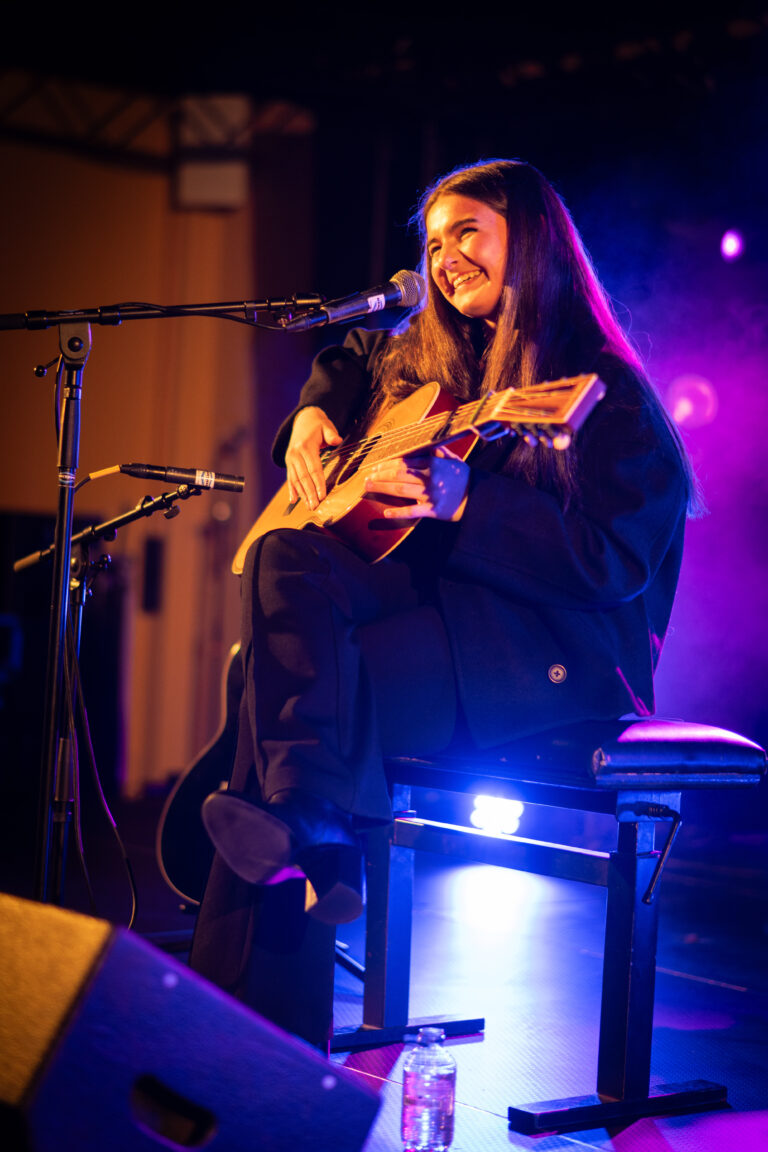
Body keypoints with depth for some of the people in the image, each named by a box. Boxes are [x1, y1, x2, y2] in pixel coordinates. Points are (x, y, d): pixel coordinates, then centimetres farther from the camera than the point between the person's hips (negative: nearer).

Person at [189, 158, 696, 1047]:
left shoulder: (610, 396, -5)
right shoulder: (422, 356, 18)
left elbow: (610, 564, -15)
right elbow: (342, 363, 39)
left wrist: (468, 504, -25)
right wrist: (313, 415, 16)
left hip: (554, 659, -7)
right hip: (437, 601, 7)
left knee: (286, 684, -27)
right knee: (288, 553, -25)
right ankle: (317, 834, -34)